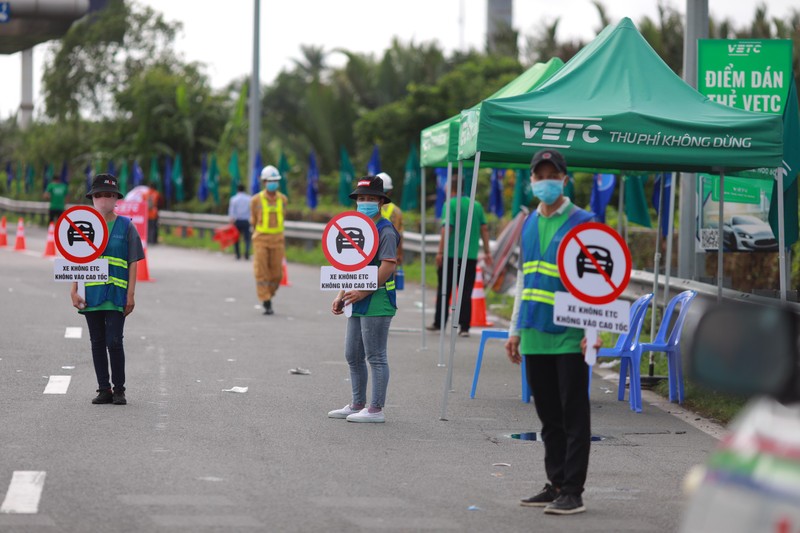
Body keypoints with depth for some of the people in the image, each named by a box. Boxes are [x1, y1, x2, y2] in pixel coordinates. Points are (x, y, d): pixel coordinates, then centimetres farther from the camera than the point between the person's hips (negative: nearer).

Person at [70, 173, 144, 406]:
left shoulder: (126, 227, 3)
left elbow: (133, 263, 2)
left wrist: (131, 294, -5)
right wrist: (74, 292, 2)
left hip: (117, 297, -3)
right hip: (92, 295, 3)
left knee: (114, 342, -9)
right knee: (97, 343, 7)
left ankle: (119, 389, 3)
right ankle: (104, 389, 14)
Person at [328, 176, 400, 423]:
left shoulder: (385, 231, -11)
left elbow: (388, 266, -20)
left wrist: (363, 292, -20)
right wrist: (341, 296, 13)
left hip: (377, 302, -10)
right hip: (358, 303, 10)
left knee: (375, 357, -5)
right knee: (353, 356, 14)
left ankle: (376, 409, 0)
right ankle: (357, 405, 24)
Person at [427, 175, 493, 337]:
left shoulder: (450, 205, -8)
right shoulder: (477, 206, 8)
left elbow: (447, 229, -14)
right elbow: (484, 229, 9)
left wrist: (440, 252, -13)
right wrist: (487, 252, 13)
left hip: (451, 255, -4)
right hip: (471, 256, 4)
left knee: (444, 290, 10)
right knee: (466, 292, 4)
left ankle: (439, 323, 16)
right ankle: (464, 327, -1)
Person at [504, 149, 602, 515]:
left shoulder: (582, 223, -5)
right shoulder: (529, 223, 14)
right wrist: (515, 330, 18)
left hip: (569, 335, -6)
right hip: (535, 334, 6)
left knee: (573, 415, -3)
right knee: (548, 415, 11)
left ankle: (573, 492, -1)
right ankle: (555, 484, 19)